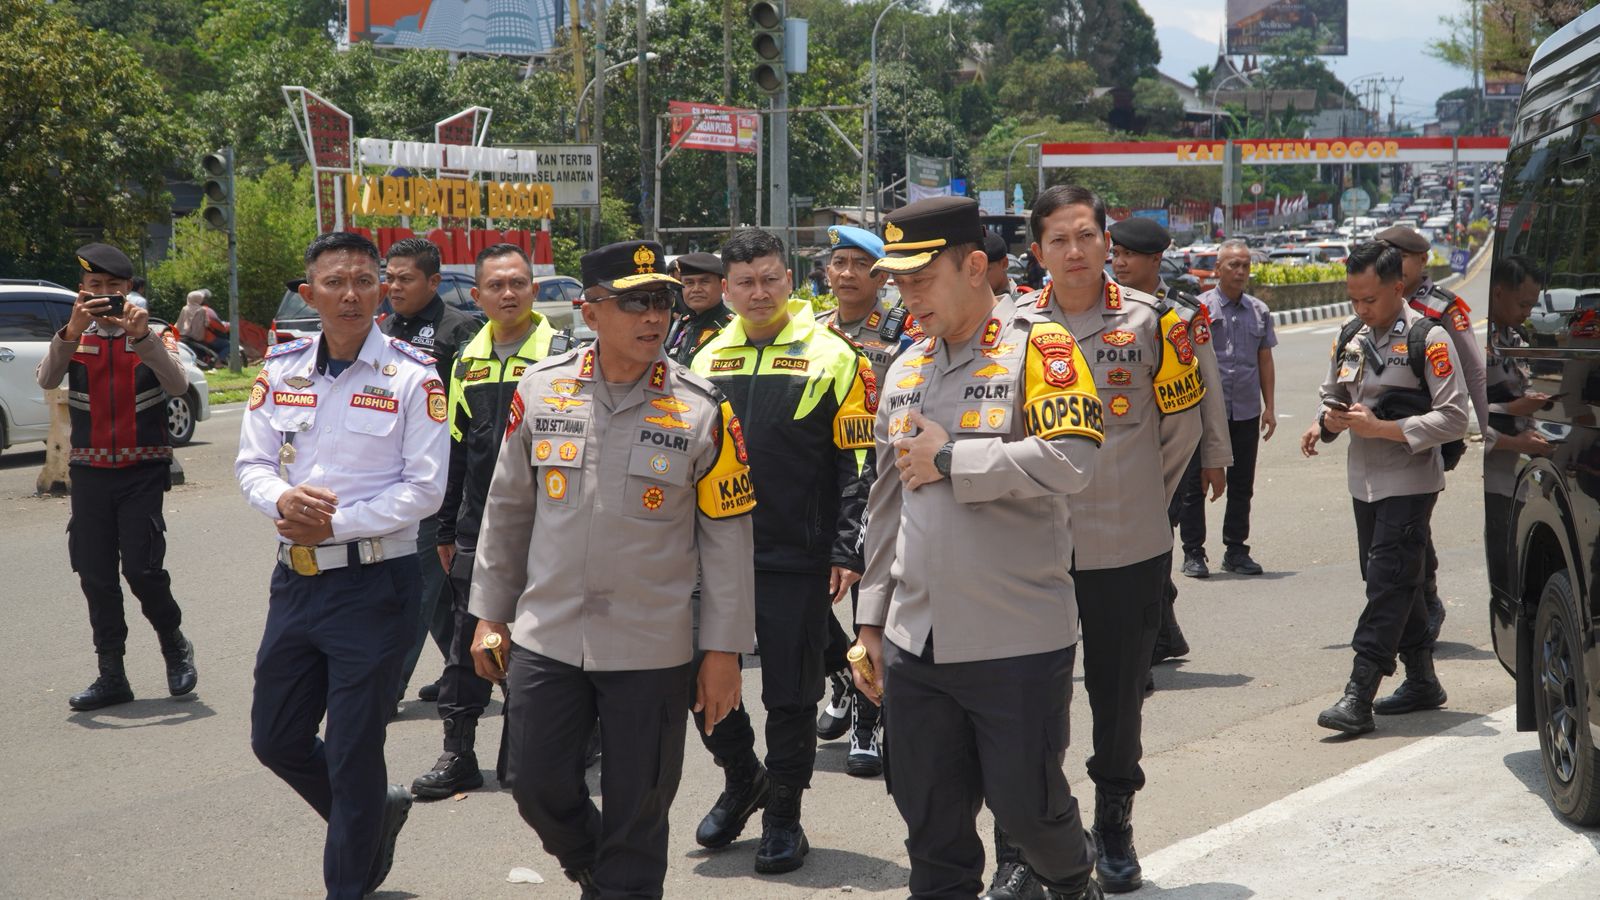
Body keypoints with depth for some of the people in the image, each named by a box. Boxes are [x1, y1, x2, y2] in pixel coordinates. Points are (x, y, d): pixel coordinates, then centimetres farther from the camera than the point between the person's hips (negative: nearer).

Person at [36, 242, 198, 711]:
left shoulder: (153, 338, 1)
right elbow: (46, 379, -15)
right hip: (90, 474, 3)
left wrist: (142, 337, -31)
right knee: (96, 576, 5)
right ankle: (111, 676, 14)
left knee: (142, 567, -13)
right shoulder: (73, 340, 6)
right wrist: (72, 332, -32)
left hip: (142, 472, -3)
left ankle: (175, 646, 12)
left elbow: (178, 385, -17)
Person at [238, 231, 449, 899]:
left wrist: (336, 523, -17)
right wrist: (282, 499, -14)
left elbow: (425, 488, -11)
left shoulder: (412, 377, -8)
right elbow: (251, 462, 8)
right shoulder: (282, 369, 6)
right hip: (296, 579, 5)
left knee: (353, 755, 1)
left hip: (374, 585, -5)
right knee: (275, 740, 14)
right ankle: (377, 813, 38)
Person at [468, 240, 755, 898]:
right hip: (545, 638, 2)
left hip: (652, 650, -2)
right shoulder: (540, 389, 0)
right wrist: (489, 614, 11)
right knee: (538, 787, 9)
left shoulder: (701, 409, -6)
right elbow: (507, 509, 10)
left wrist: (724, 652, -4)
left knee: (635, 817, 5)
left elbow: (727, 535, -3)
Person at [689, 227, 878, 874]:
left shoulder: (831, 356, -4)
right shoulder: (708, 359, 9)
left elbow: (859, 462, -6)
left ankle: (783, 813, 17)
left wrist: (848, 552, -11)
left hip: (797, 558, -4)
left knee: (790, 693, 3)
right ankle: (743, 778, 32)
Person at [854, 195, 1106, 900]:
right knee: (931, 824, 9)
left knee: (1026, 803, 5)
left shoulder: (1037, 346, -8)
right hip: (914, 644, 6)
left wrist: (949, 459, -14)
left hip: (1018, 642, -6)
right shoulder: (905, 370, 13)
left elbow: (1070, 463, -23)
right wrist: (872, 619, 18)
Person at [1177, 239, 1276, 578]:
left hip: (1246, 411, 4)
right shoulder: (1199, 308, -3)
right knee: (1194, 485, 0)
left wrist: (1269, 407, 11)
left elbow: (1265, 360, 14)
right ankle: (1193, 553, 8)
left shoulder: (1259, 311, 11)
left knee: (1242, 486, 10)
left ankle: (1236, 550, 19)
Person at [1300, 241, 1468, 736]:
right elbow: (1332, 396, 23)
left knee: (1388, 585, -10)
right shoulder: (1351, 341, 10)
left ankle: (1358, 698, -15)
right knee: (1396, 584, 13)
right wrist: (1327, 421, -2)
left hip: (1410, 483, -7)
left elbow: (1453, 418, -14)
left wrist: (1380, 427, -20)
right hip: (1365, 482, 7)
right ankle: (1422, 680, 26)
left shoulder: (1428, 339, -11)